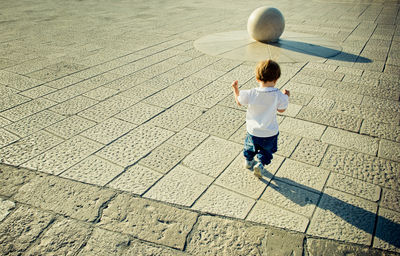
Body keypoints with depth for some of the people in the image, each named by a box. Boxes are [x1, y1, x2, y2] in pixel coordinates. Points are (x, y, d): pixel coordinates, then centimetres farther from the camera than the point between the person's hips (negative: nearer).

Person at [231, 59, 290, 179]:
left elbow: (239, 101, -1)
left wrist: (235, 88, 14)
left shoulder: (250, 94, -21)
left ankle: (248, 161, 51)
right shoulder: (279, 95, -21)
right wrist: (286, 97, 14)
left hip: (253, 131, 1)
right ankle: (260, 164, 10)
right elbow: (281, 110, -1)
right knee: (266, 151, 27)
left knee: (250, 146, 31)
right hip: (270, 132, -1)